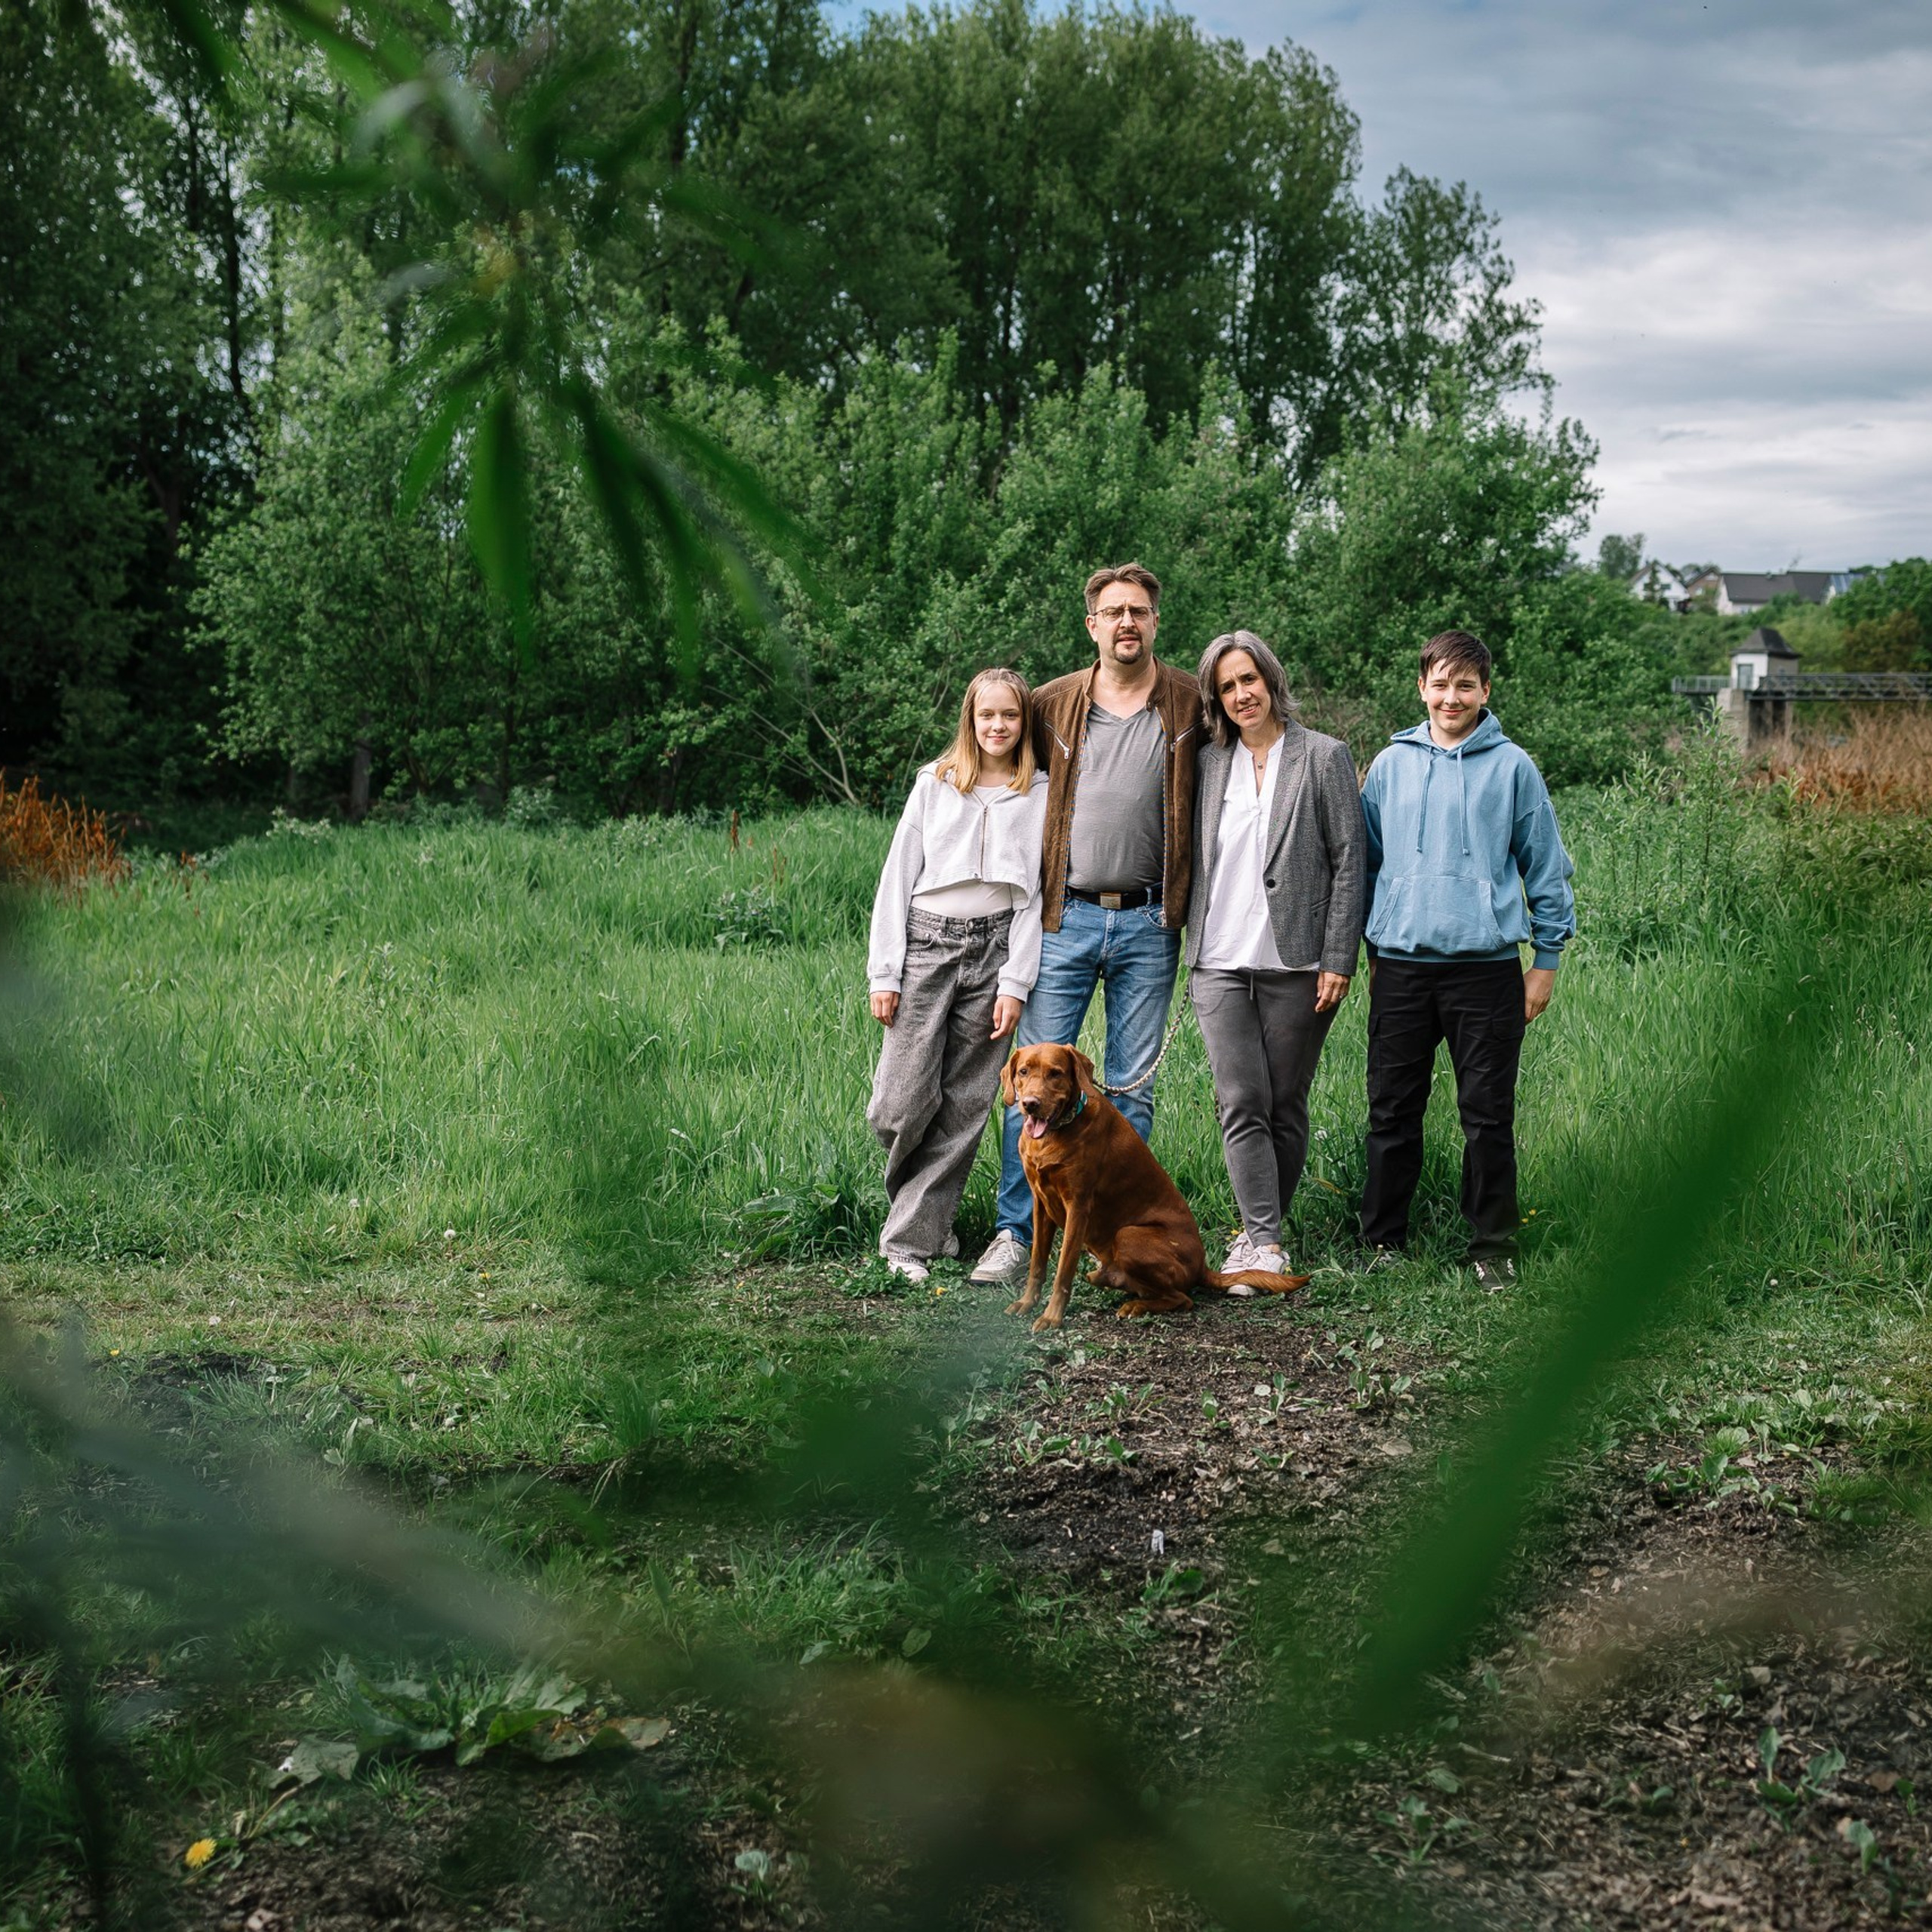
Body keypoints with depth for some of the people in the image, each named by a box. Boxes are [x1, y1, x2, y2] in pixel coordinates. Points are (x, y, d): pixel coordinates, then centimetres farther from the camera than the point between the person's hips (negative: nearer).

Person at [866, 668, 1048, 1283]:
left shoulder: (1040, 793, 6)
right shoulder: (935, 783, 8)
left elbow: (1038, 891, 3)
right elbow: (898, 876, 7)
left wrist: (1016, 983, -5)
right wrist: (884, 973, 0)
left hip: (996, 948, 0)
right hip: (927, 942, 0)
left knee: (965, 1107, -1)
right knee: (903, 1105, -8)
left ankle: (911, 1238, 8)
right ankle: (916, 1212, 20)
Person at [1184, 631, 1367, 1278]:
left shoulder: (1325, 757, 1)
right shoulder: (1207, 762, 12)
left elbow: (1349, 862, -2)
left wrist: (1338, 959, -7)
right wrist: (1186, 945, 8)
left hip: (1296, 960, -2)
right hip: (1220, 962, 2)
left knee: (1285, 1106, 3)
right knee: (1241, 1104, -7)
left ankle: (1261, 1233, 13)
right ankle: (1264, 1244, -8)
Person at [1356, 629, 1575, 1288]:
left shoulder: (1511, 766, 2)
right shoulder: (1391, 764, 9)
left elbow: (1544, 866, 5)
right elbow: (1367, 861, 17)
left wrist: (1546, 960, 3)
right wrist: (1371, 949, 14)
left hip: (1486, 964, -2)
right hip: (1401, 964, 2)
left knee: (1488, 1114, 2)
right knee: (1391, 1109, 6)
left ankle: (1493, 1247, 11)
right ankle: (1381, 1239, 16)